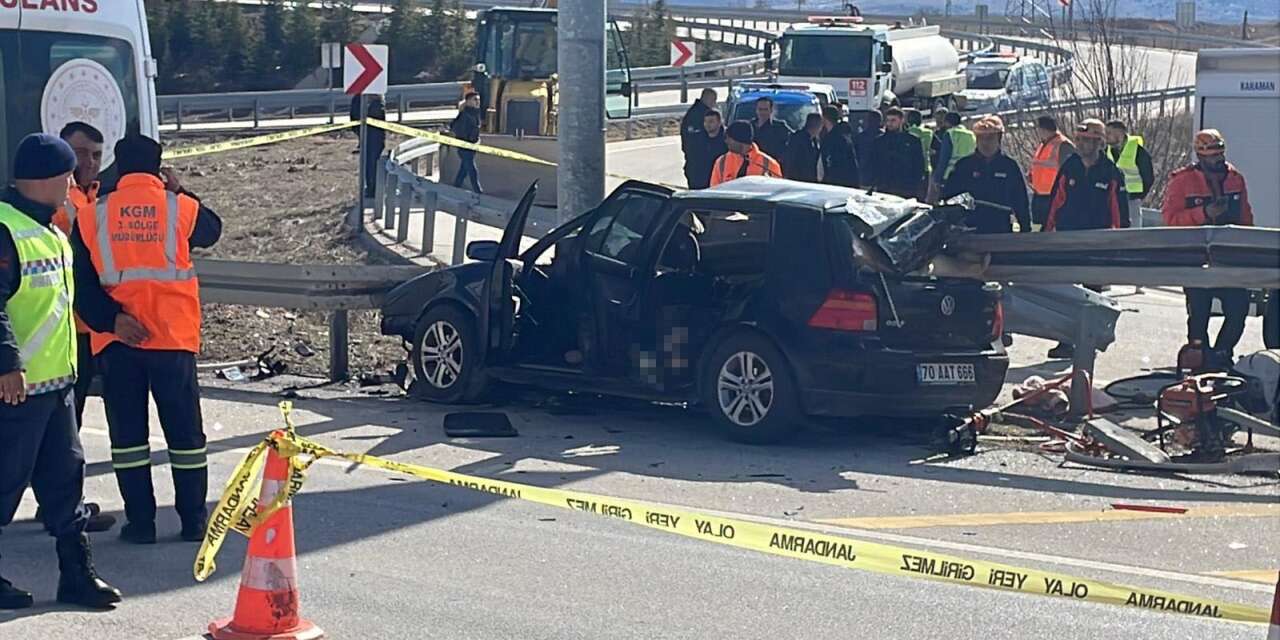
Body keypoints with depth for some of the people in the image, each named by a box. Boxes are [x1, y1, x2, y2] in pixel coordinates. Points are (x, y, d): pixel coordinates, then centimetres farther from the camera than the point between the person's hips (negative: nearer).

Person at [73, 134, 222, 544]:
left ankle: (140, 522, 9)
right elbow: (212, 231, 17)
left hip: (115, 341, 1)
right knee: (184, 430, 9)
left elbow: (83, 282, -2)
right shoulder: (179, 208, -4)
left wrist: (109, 320, 1)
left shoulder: (94, 215, 0)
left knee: (127, 431, 9)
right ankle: (193, 521, 14)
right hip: (173, 338, -1)